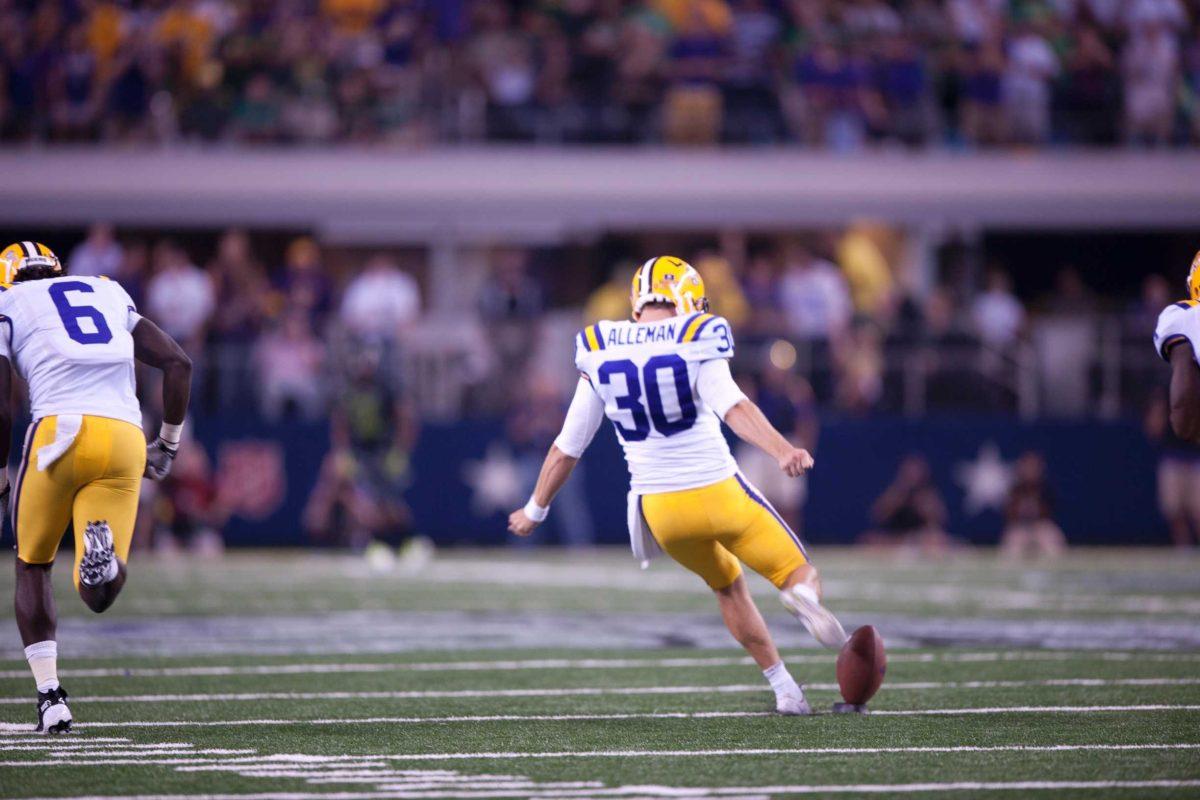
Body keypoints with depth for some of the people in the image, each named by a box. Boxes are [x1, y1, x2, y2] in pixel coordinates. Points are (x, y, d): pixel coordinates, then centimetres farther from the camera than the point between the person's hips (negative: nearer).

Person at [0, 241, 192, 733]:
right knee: (99, 596, 6)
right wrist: (169, 444, 28)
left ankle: (50, 697, 10)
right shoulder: (110, 294, 28)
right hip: (125, 436, 3)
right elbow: (178, 363, 18)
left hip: (60, 430, -3)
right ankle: (103, 550, -30)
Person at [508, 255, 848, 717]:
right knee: (799, 575, 6)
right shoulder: (693, 343, -8)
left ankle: (784, 689, 19)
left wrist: (535, 510, 19)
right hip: (718, 494, -4)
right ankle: (802, 595, -33)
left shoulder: (601, 353, 2)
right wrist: (782, 450, -40)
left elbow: (567, 447, 7)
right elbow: (732, 407, -27)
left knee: (728, 586, 28)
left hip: (661, 508, 4)